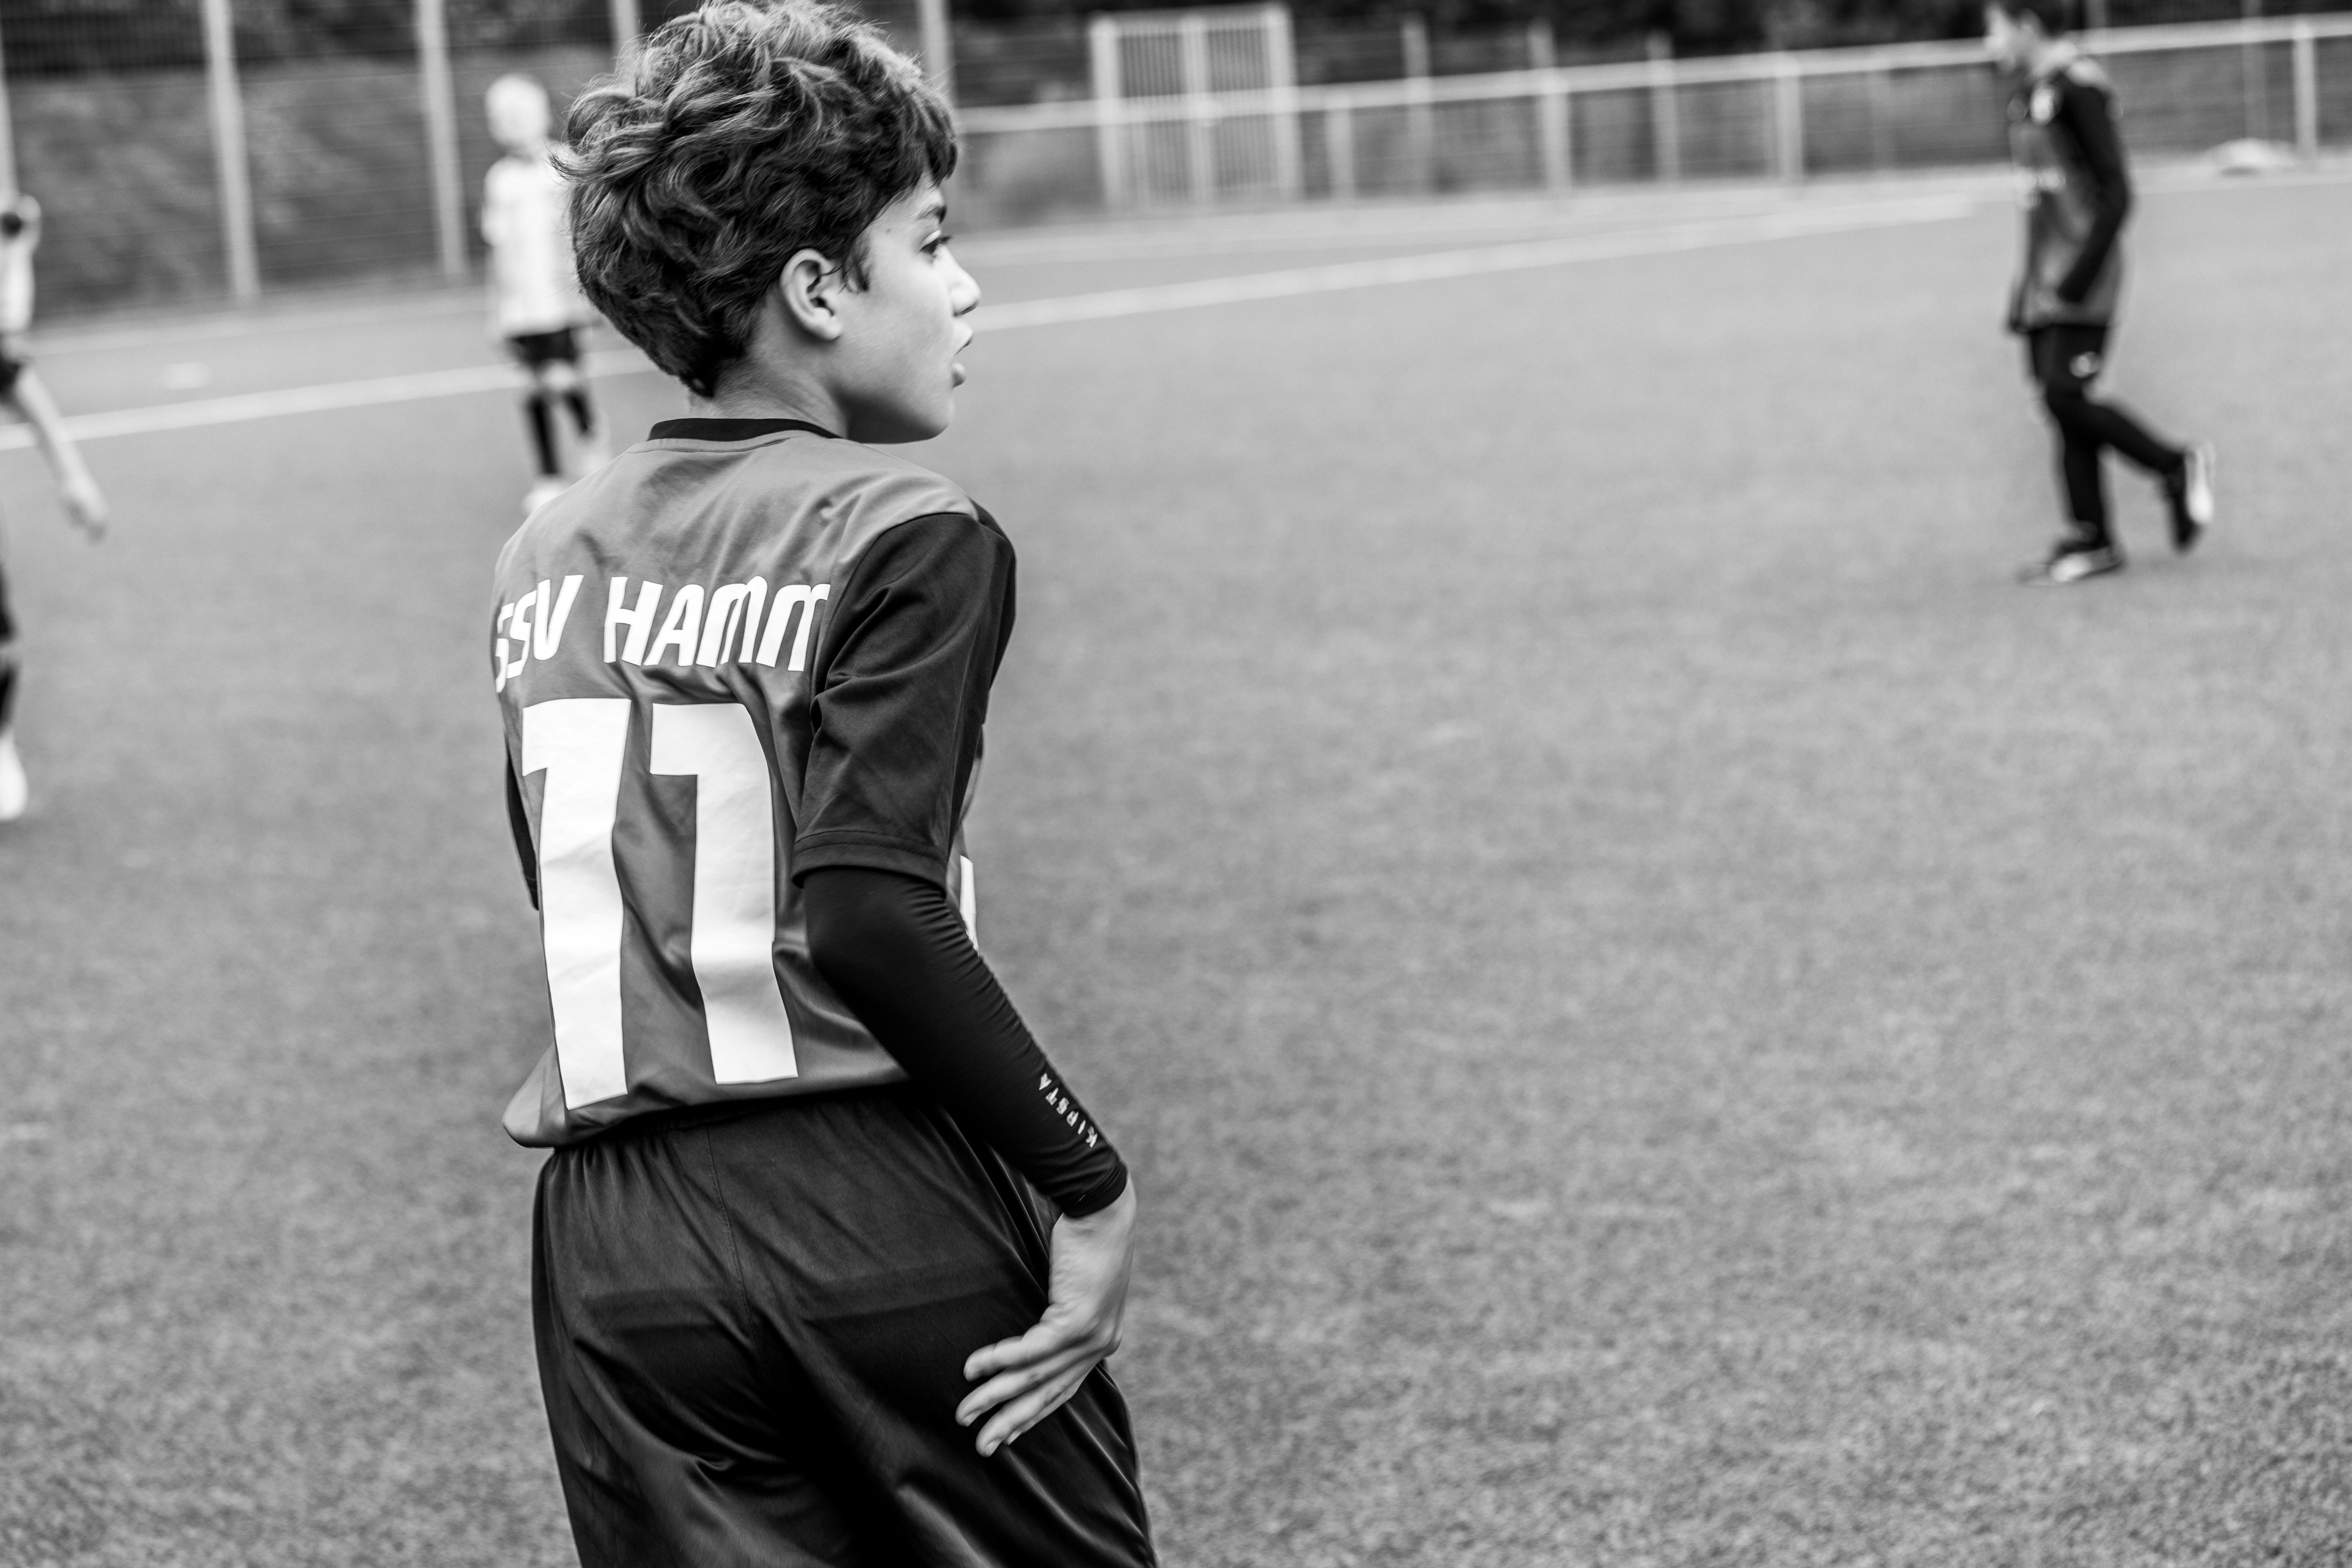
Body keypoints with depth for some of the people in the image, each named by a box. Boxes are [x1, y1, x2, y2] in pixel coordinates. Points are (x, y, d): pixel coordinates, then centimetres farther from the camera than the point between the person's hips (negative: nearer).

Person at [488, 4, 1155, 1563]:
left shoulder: (548, 555, 11)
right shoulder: (905, 534, -8)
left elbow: (578, 904, 14)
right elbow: (872, 910, -19)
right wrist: (1092, 1183, -13)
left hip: (615, 1233, 5)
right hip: (888, 1204, -5)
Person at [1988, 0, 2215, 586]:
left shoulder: (2078, 88, -13)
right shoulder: (2030, 94, 16)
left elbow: (2116, 192, -16)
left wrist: (2080, 274, -21)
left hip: (2079, 277, -9)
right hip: (2044, 278, 9)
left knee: (2065, 397, -15)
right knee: (2062, 406, 5)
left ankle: (2177, 468, 3)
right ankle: (2092, 542, 7)